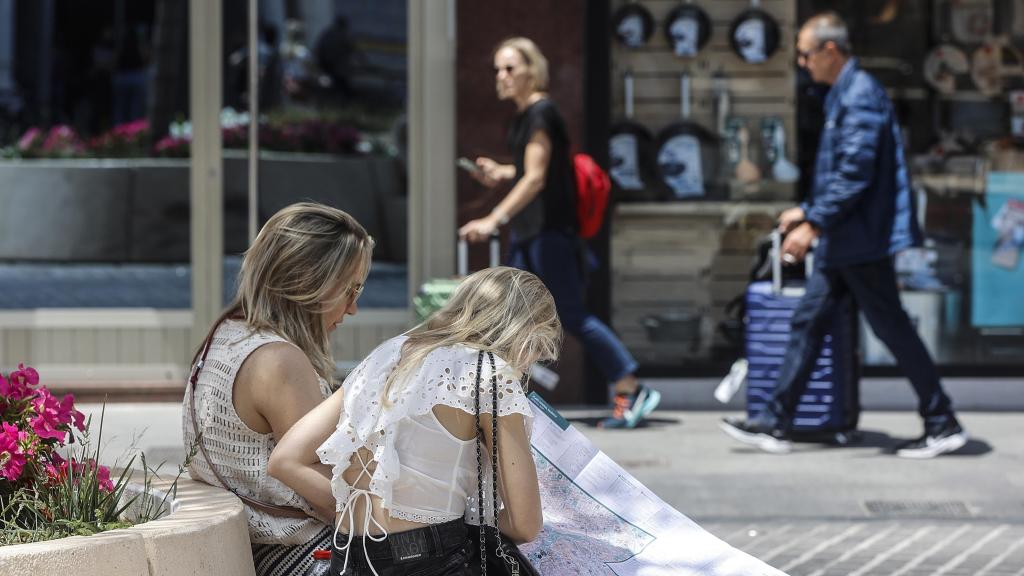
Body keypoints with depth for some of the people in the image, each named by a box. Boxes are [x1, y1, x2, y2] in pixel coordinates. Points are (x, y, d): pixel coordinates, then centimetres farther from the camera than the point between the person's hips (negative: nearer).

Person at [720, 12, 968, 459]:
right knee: (808, 322, 9)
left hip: (863, 238, -10)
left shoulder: (860, 95, -17)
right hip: (843, 242, 10)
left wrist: (814, 223, -23)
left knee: (892, 328, -3)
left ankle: (943, 425, 5)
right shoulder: (843, 94, 15)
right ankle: (775, 424, 12)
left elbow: (855, 173, -24)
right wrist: (808, 211, 23)